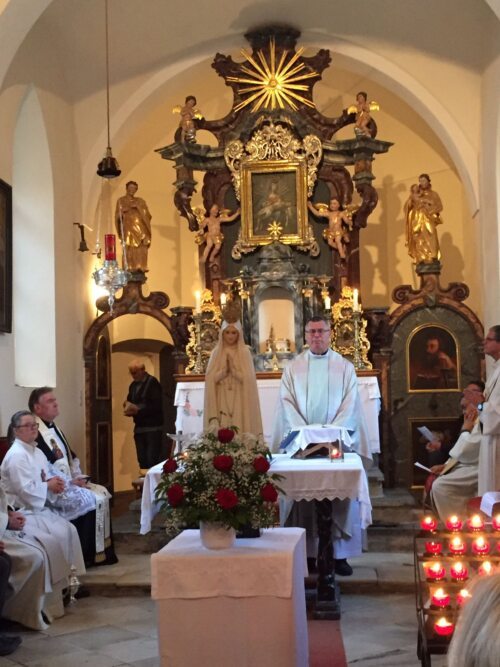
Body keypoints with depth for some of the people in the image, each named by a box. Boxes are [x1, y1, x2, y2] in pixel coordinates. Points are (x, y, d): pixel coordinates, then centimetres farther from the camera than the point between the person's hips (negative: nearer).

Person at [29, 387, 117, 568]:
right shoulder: (35, 432, -17)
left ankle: (104, 549, 3)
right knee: (93, 501, -18)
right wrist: (70, 482, -18)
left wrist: (80, 477, 5)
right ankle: (90, 556, -8)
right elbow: (43, 467, -23)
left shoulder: (53, 428, 15)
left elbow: (70, 457, 20)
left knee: (102, 492, 0)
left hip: (68, 482, 10)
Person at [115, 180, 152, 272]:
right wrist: (123, 211, -14)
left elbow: (147, 215, 6)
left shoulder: (140, 201, 16)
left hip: (140, 230, 2)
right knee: (129, 252, -13)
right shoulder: (121, 201, 10)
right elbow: (117, 216, 5)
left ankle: (140, 271, -7)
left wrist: (138, 207, -6)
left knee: (141, 252, -8)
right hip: (128, 230, -2)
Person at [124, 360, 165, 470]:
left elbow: (156, 406, -15)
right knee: (142, 461, 6)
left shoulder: (152, 383, -8)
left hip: (153, 428, -7)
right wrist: (128, 408, -4)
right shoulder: (133, 385, 14)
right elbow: (129, 401, 19)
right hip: (139, 428, 7)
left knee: (153, 460, -10)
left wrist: (138, 410, -20)